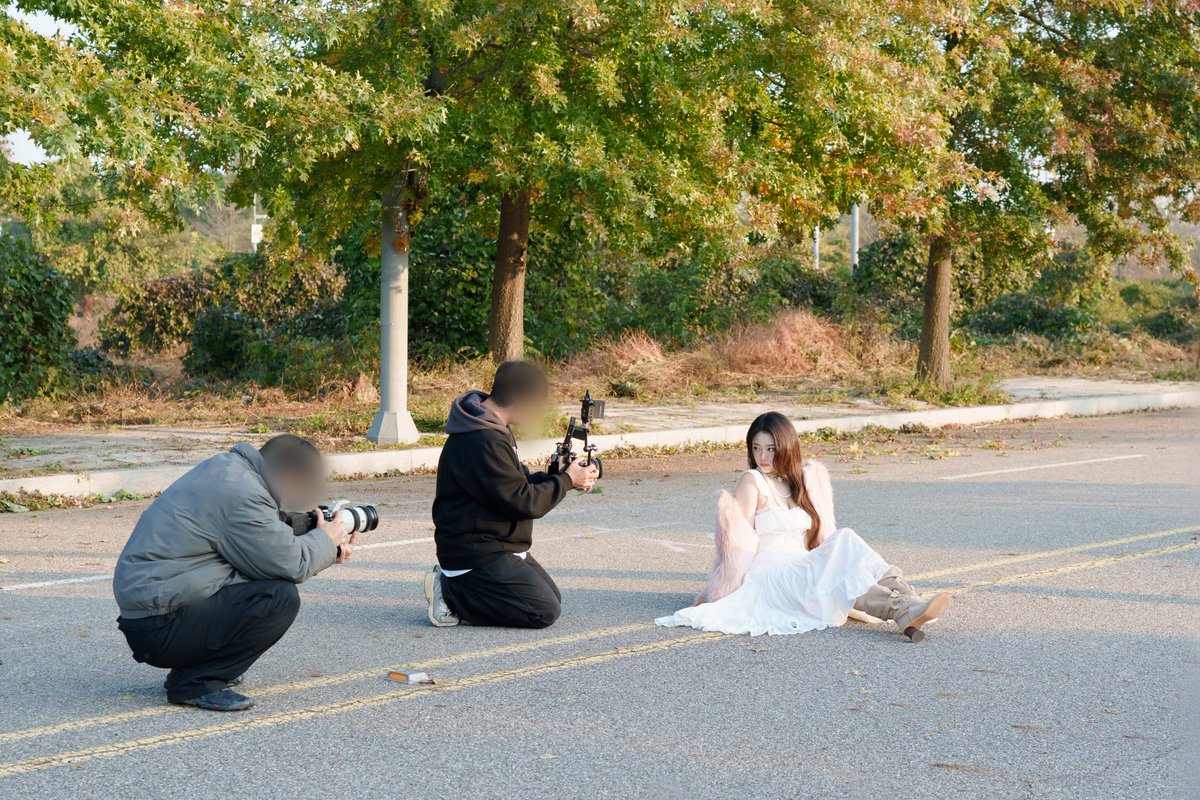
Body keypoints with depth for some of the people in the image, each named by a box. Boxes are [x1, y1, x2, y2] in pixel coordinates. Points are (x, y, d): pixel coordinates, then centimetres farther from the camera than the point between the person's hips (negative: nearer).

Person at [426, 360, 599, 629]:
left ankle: (455, 586, 11)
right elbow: (522, 502, -23)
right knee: (545, 612, -14)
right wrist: (566, 481, -9)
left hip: (497, 547, 11)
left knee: (552, 597, 16)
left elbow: (517, 479, 19)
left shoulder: (493, 430, 9)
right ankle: (450, 592, -7)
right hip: (474, 554, -11)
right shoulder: (483, 443, -25)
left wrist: (558, 476, 3)